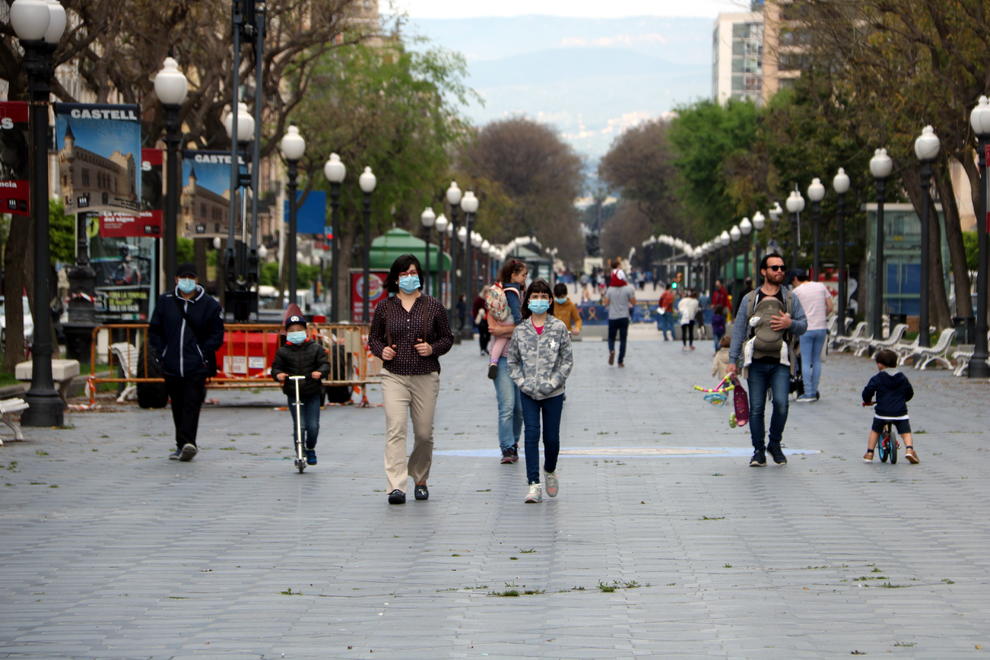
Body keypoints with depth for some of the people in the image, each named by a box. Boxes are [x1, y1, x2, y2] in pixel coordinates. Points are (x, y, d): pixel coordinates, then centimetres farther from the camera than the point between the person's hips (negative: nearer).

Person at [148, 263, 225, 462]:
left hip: (197, 366, -3)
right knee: (178, 406, 9)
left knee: (192, 404, -13)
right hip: (171, 367, 3)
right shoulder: (165, 301, 9)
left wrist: (203, 354, -7)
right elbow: (154, 331, 13)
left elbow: (217, 335, 4)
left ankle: (188, 442, -21)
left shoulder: (209, 305, 3)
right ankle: (182, 445, 16)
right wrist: (160, 354, 3)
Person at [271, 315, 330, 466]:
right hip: (293, 394, 0)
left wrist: (320, 372, -22)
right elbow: (276, 367, 3)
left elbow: (325, 364, -1)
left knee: (313, 425, -2)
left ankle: (310, 449, 24)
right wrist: (278, 374, -20)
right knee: (299, 425, -7)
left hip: (313, 392, 0)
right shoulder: (283, 351, 4)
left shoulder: (315, 348, 4)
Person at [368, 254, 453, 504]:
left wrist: (432, 348, -10)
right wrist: (381, 350, -6)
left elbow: (447, 338, 10)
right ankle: (396, 487, -20)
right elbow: (373, 337, 15)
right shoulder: (384, 307, 6)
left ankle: (420, 480, 29)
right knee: (395, 429, -15)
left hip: (426, 377, 1)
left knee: (424, 432, 6)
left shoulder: (433, 306, 5)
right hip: (394, 376, -1)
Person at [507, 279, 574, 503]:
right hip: (528, 392, 1)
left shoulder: (559, 328, -2)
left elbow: (567, 360, -2)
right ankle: (534, 485, -11)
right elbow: (512, 361, 9)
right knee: (531, 434, -10)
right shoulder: (520, 330, 3)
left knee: (551, 437, 6)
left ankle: (550, 471, 36)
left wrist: (552, 383, -12)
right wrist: (522, 383, -6)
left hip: (553, 392, -1)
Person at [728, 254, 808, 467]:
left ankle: (775, 444, 7)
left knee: (781, 403, -15)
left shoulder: (791, 299, 11)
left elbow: (803, 325, 12)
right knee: (756, 408, 1)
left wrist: (791, 324, -11)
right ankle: (759, 450, 12)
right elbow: (738, 329, 10)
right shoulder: (750, 299, 9)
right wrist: (733, 360, 5)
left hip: (780, 363, 0)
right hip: (756, 362, 0)